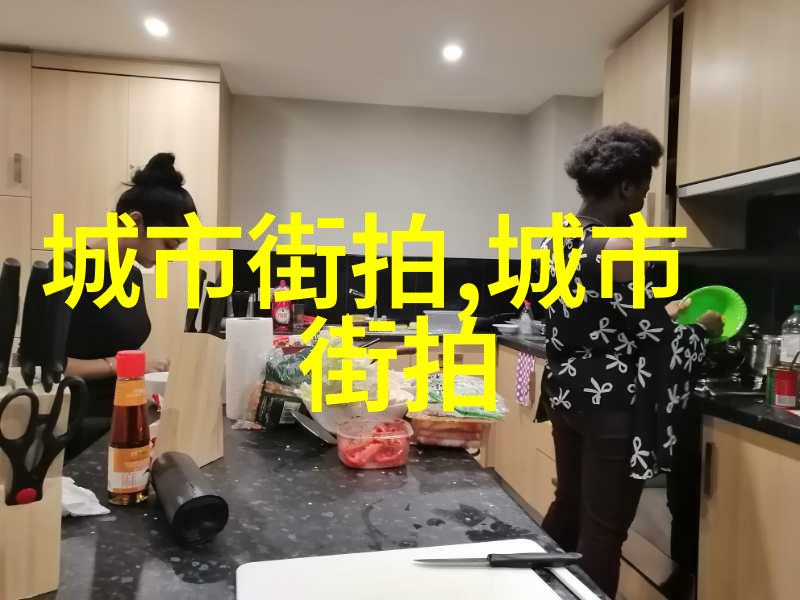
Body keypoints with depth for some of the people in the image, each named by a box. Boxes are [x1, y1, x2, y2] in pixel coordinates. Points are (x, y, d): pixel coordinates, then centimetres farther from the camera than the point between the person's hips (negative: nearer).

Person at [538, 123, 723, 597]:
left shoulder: (557, 240, 6)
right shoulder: (617, 247, -20)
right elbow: (653, 335, -15)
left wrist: (664, 312, 21)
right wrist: (701, 329, 5)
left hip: (568, 393, 9)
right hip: (611, 403, -9)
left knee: (569, 505, 23)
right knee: (603, 529, 7)